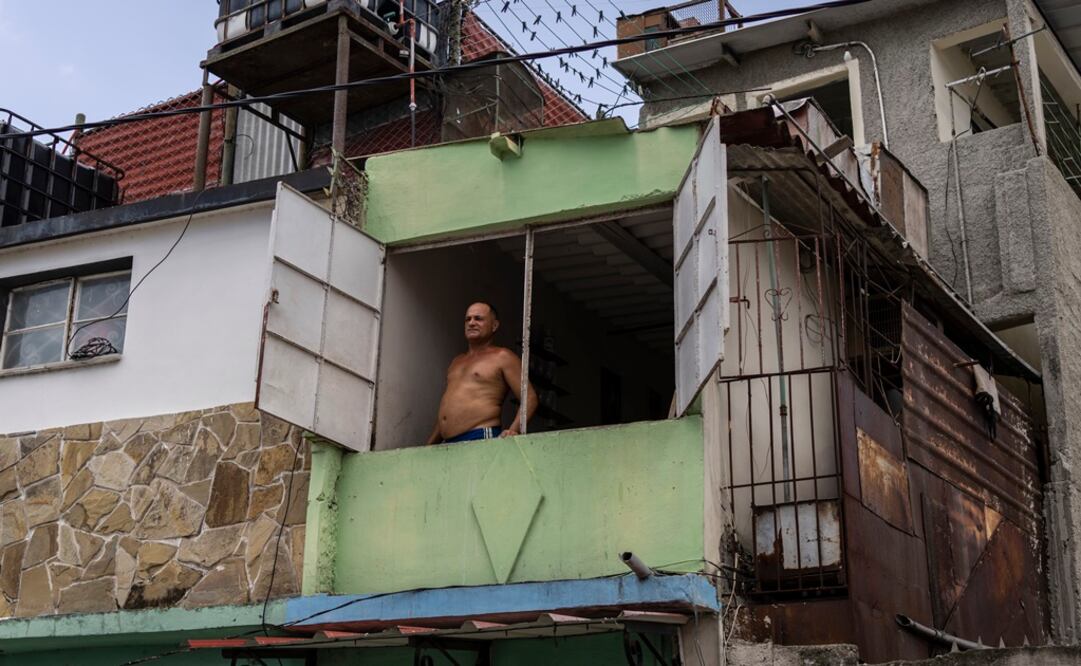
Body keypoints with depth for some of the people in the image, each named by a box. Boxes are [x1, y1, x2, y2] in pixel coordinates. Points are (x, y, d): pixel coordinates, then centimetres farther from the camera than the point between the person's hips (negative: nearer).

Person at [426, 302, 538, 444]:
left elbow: (530, 398, -4)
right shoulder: (457, 361, 25)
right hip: (448, 444, 6)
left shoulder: (502, 357, 4)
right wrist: (429, 446, 22)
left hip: (482, 439, -6)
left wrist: (514, 430, -19)